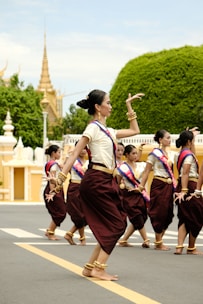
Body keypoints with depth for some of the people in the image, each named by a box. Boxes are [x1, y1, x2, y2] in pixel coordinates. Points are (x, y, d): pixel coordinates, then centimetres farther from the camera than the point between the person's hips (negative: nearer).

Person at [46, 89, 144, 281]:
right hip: (96, 180, -9)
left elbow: (134, 131, 30)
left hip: (106, 182, 9)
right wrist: (60, 179, -21)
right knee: (116, 225, -9)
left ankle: (90, 268, 10)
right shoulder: (93, 128, -7)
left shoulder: (108, 131, 19)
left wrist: (129, 106, 30)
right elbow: (75, 154, -13)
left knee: (109, 227, 7)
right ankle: (98, 269, -9)